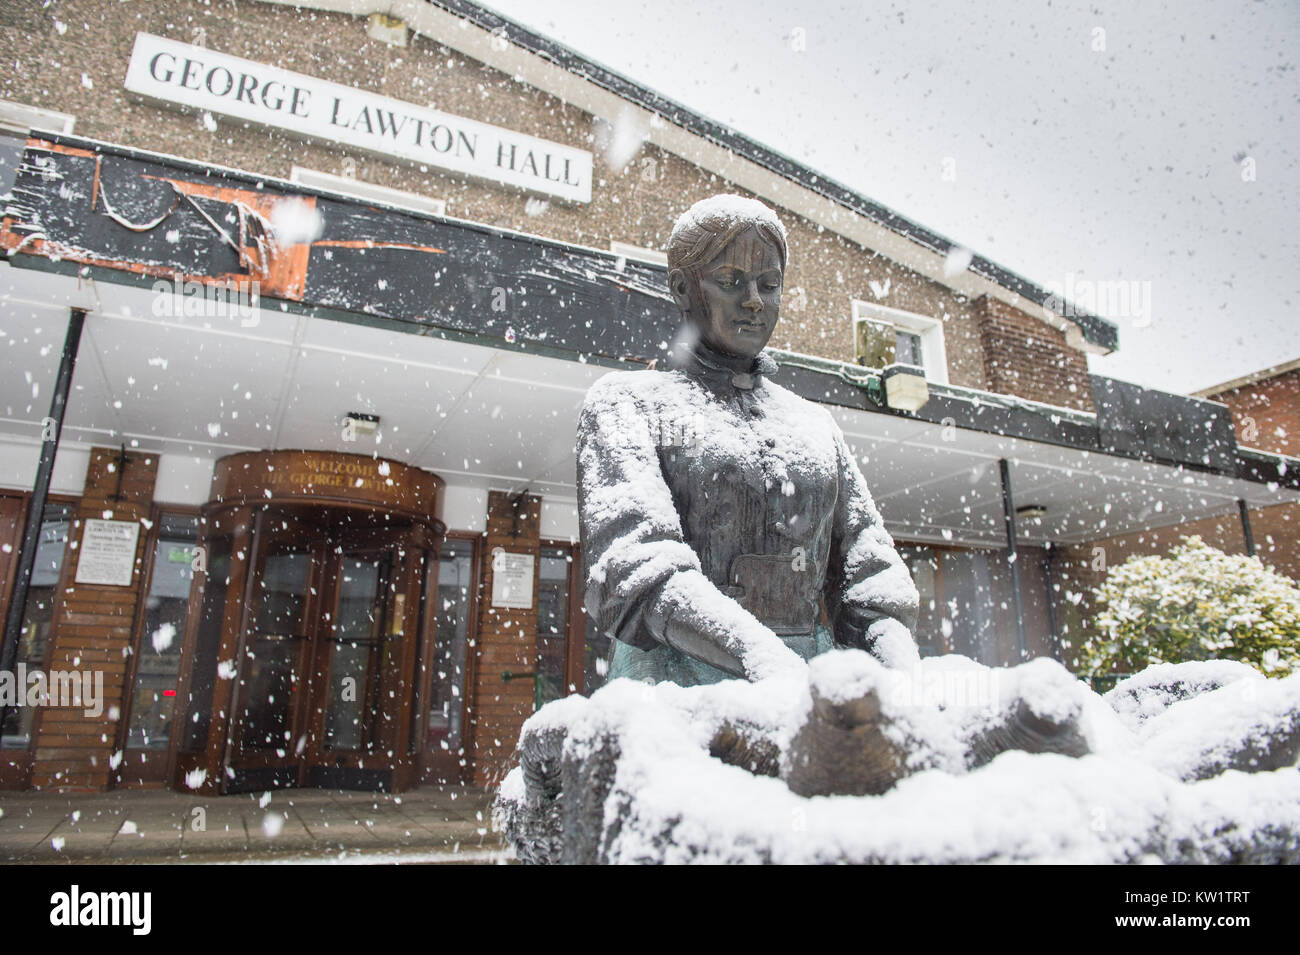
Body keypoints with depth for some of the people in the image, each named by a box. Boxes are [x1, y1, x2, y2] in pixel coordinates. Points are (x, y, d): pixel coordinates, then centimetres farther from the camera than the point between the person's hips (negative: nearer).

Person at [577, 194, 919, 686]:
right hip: (673, 681, -3)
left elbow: (866, 566, 17)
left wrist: (899, 652, -5)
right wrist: (755, 650, -23)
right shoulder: (627, 401, 9)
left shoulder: (816, 423, 23)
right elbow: (632, 562, -8)